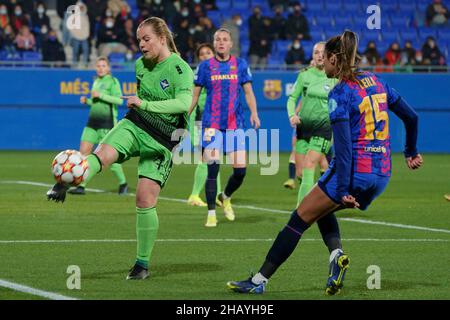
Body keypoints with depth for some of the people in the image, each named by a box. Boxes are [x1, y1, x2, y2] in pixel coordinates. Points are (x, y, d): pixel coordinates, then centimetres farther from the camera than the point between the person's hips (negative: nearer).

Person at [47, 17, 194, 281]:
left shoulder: (181, 69, -13)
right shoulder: (141, 64, 8)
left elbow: (184, 103, -29)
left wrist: (145, 104, -31)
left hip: (161, 141, -5)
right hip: (134, 126, 5)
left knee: (145, 201, -8)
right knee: (103, 153, -28)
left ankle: (143, 264, 4)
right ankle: (64, 185, -50)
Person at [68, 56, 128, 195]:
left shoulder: (113, 81, -5)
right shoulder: (96, 82, 17)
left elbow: (119, 100, -17)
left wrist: (100, 95, -20)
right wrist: (86, 100, 7)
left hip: (107, 123, -7)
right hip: (93, 122, 7)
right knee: (83, 152, -5)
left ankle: (123, 183, 14)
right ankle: (81, 186, -5)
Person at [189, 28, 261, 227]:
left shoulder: (240, 65, 7)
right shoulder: (205, 66, 4)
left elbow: (248, 92, 9)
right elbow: (195, 94, 9)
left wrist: (254, 113, -7)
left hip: (235, 124, 2)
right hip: (211, 124, -2)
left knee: (240, 170, -3)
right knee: (212, 170, -10)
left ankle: (225, 197, 27)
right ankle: (211, 213, 0)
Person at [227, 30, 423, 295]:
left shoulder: (340, 94, -10)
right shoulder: (376, 82, 11)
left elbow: (344, 146, -18)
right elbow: (411, 116, 17)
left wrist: (342, 190, -20)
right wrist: (411, 152, 32)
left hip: (354, 171, -7)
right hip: (381, 176, 7)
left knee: (301, 218, 1)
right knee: (323, 209, 26)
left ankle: (260, 280, 1)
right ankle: (337, 253, 0)